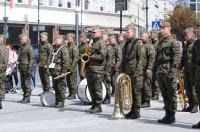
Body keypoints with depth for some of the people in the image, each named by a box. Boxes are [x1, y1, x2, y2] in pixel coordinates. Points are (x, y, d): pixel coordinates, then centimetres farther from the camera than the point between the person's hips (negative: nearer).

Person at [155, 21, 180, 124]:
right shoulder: (160, 42, 17)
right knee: (164, 95, 11)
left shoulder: (173, 42, -8)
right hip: (160, 72, 8)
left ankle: (172, 116, 3)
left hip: (169, 72, -8)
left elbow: (176, 58, -13)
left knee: (171, 94, -2)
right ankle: (167, 114, 18)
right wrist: (156, 70, 15)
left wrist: (172, 72, -19)